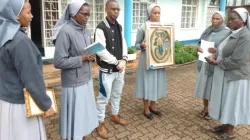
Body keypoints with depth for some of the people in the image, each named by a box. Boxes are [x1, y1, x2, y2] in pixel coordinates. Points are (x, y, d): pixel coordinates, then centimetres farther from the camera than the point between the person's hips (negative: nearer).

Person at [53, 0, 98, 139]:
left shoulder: (86, 30, 5)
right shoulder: (65, 31, -18)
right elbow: (59, 62, -21)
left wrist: (92, 56, -5)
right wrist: (82, 58, -18)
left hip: (87, 79, 7)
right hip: (74, 83, -7)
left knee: (85, 113, 18)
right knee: (75, 116, 8)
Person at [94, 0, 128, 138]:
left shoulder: (119, 26, 9)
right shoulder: (101, 27, -14)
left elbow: (123, 44, 10)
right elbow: (101, 51, -22)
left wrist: (124, 60, -8)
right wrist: (117, 62, -18)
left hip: (120, 68, 7)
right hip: (107, 70, -7)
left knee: (117, 94, 20)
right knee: (104, 97, 4)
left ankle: (115, 115, 40)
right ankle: (100, 123, 21)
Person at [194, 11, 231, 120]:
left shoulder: (227, 32, -6)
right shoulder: (208, 30, 10)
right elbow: (200, 42, 13)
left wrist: (217, 50, -25)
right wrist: (198, 47, -9)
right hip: (204, 63, 5)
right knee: (203, 85, 12)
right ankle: (205, 108, 29)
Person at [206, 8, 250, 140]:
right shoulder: (232, 34, 8)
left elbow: (236, 61, -24)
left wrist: (216, 63, -16)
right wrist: (215, 56, -2)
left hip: (235, 77, -8)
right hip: (225, 75, 8)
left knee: (231, 103, 6)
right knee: (225, 102, 18)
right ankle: (225, 125, 35)